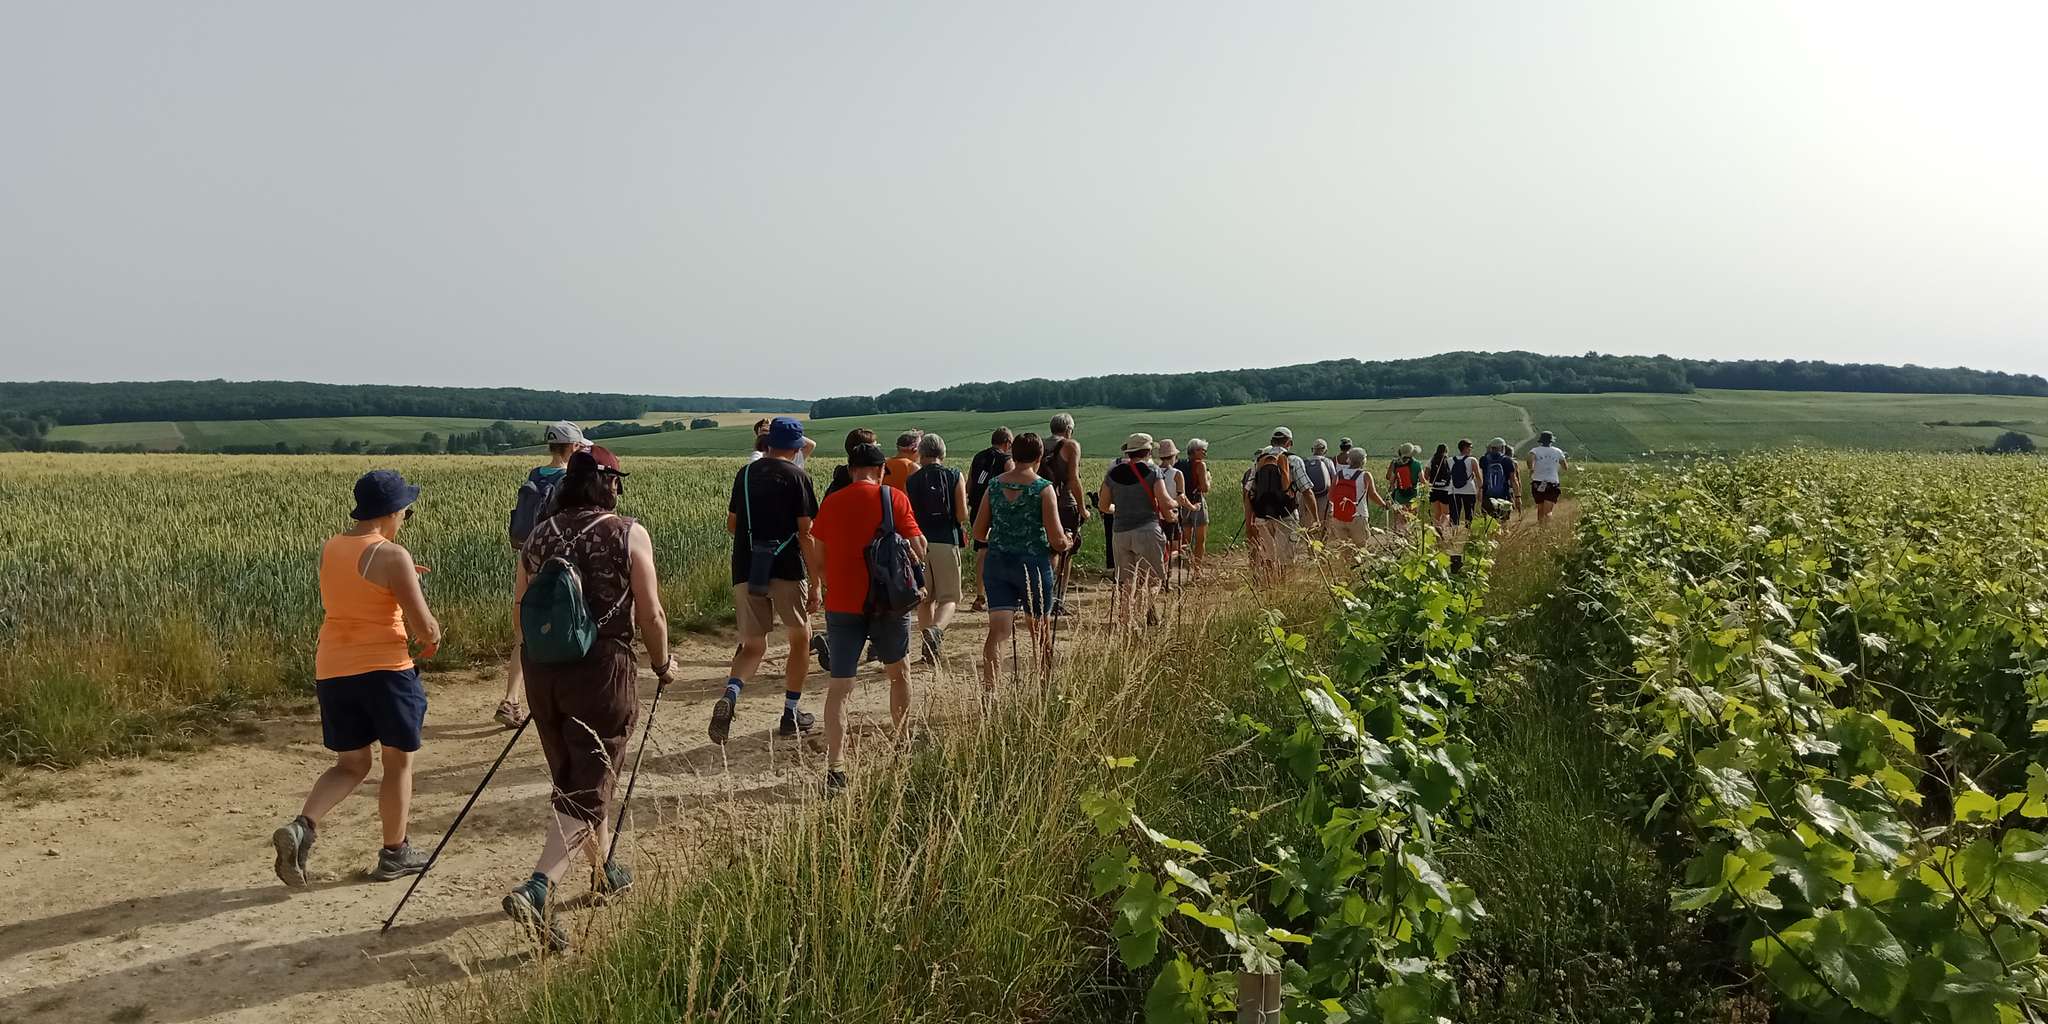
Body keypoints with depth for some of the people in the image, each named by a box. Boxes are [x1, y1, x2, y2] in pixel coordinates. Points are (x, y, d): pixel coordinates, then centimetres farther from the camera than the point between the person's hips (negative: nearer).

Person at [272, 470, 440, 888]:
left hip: (331, 670, 6)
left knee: (350, 765, 18)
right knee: (399, 762, 11)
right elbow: (424, 627, -15)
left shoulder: (328, 549, 8)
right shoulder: (393, 556, -13)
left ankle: (302, 827, -5)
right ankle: (395, 854, 21)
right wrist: (432, 638, 6)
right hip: (384, 669, -6)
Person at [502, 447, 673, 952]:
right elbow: (650, 615, -8)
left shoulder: (539, 537, 7)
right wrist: (662, 664, 9)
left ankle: (604, 870, 40)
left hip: (543, 671, 6)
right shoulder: (628, 535, -7)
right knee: (589, 790, 1)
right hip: (603, 670, -5)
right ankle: (537, 890, -16)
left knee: (571, 780, 23)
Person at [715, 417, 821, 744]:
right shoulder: (797, 477, -5)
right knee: (800, 638, 16)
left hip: (746, 570, 4)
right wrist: (815, 584, -5)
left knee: (753, 646, 12)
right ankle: (791, 714, 18)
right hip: (787, 569, -4)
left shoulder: (745, 474, 9)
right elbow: (806, 534, -9)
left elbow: (732, 525, 16)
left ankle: (730, 693, -17)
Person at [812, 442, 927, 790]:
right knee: (898, 674, 21)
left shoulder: (830, 503, 5)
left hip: (842, 603, 1)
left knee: (839, 686, 1)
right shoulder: (894, 498, -4)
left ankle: (835, 768, -7)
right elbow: (918, 549, -8)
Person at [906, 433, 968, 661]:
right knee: (949, 598, 3)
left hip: (920, 542, 2)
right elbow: (962, 516, -6)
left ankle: (927, 647, 15)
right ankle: (935, 629, -25)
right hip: (946, 542, -2)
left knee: (925, 598, 15)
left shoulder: (912, 480, 4)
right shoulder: (955, 476, 0)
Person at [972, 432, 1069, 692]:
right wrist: (1068, 542, 10)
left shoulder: (994, 485, 3)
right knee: (1039, 628, 17)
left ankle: (989, 690, -16)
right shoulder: (1043, 488, -9)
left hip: (998, 563, 3)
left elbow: (978, 533, 8)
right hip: (1033, 563, -2)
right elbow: (1057, 540, -12)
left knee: (998, 631, -2)